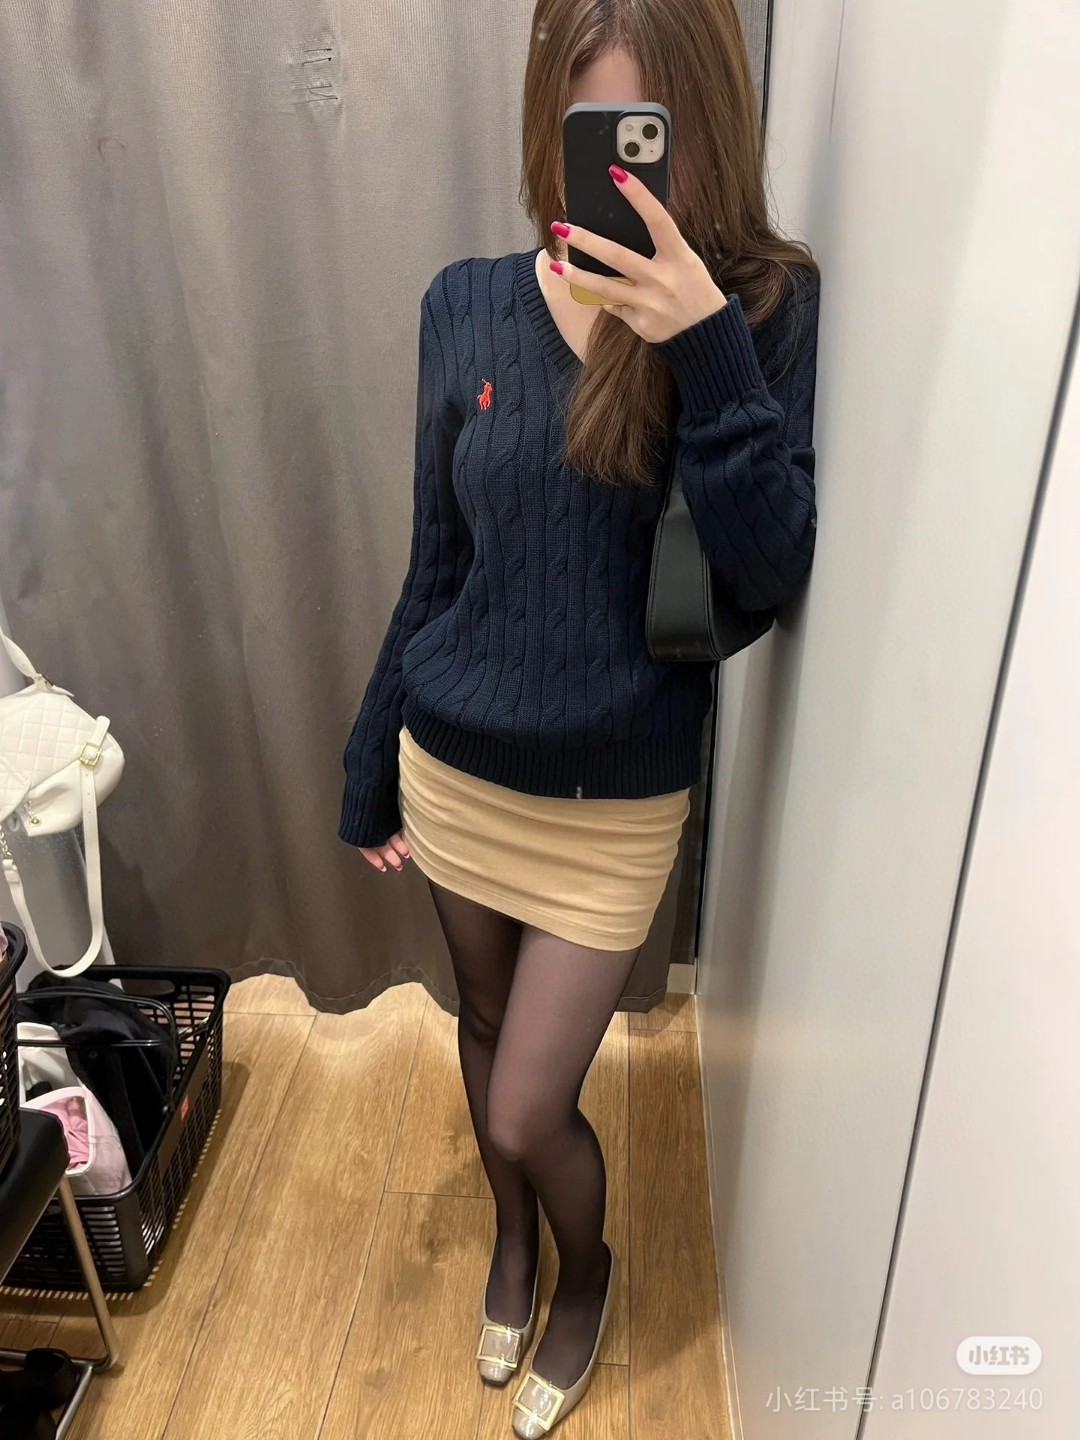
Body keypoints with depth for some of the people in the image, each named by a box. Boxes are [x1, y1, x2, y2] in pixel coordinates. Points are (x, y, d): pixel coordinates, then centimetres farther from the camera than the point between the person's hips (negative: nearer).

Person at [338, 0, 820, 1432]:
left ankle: (587, 1268, 44)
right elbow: (436, 564, 3)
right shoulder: (468, 306, -4)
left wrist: (710, 350, -29)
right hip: (455, 771, 3)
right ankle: (512, 1236, 55)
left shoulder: (766, 308, -10)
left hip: (614, 804, -3)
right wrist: (371, 762, 8)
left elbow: (770, 578, -19)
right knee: (487, 1027, 23)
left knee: (530, 1111, 6)